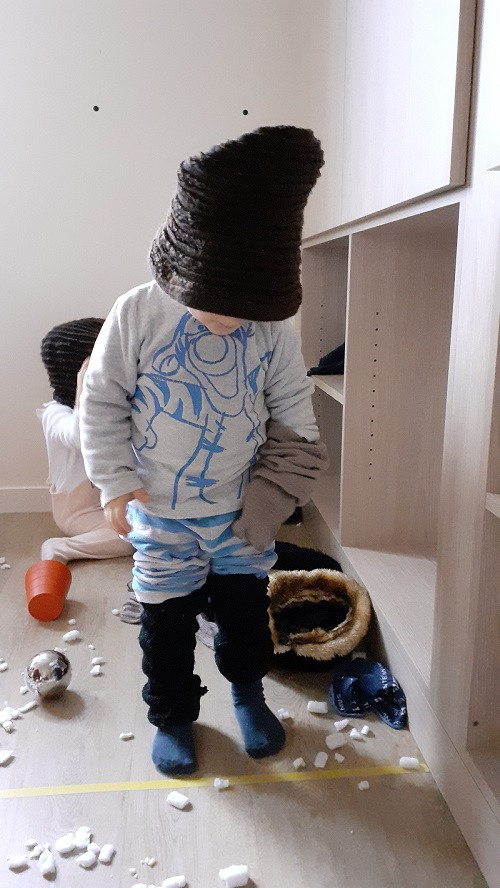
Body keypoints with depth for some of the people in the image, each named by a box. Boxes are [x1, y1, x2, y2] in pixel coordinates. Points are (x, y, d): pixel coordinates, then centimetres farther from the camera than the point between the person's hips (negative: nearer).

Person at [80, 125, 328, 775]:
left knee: (246, 611, 19)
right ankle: (173, 715, 38)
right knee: (167, 623, 13)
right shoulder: (136, 314, -16)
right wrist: (117, 483, -9)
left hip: (243, 510, 2)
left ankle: (248, 692, 47)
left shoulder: (274, 326, -10)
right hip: (161, 515, -1)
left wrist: (287, 479, -1)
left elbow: (292, 406, 3)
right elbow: (102, 402, -7)